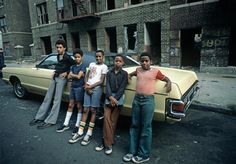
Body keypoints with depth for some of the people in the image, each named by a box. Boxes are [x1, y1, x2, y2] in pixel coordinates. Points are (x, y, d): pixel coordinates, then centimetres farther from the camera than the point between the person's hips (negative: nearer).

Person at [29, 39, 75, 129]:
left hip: (61, 78, -8)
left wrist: (66, 72, -11)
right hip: (54, 77, 8)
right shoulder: (58, 56, 12)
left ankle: (50, 121, 3)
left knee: (57, 100, -3)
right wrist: (55, 71, 11)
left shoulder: (67, 57, -11)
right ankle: (39, 117, 21)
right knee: (47, 97, 12)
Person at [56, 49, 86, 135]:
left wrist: (72, 74, 0)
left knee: (79, 106, 3)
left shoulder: (83, 66, -6)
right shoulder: (73, 66, 12)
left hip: (79, 88, -6)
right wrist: (75, 75, -10)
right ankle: (65, 124, 19)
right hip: (73, 87, 6)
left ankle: (77, 125, 11)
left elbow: (78, 76, -15)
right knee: (70, 105, 11)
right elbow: (69, 77, 4)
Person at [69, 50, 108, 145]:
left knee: (93, 110, -1)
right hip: (88, 88, 4)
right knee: (85, 110, 4)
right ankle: (80, 133, 9)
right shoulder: (91, 64, 18)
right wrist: (86, 85, -2)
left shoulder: (104, 67, 2)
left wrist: (90, 86, -7)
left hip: (96, 89, -4)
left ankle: (89, 133, 6)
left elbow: (101, 81, -5)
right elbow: (86, 76, 15)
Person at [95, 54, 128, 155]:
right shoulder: (109, 73, 10)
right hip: (109, 97, 2)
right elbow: (107, 86, 0)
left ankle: (106, 142, 12)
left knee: (113, 121, 2)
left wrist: (115, 98, -13)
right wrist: (110, 97, -15)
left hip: (119, 98, -2)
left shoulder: (124, 74, 3)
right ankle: (108, 143, 0)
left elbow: (122, 88, -4)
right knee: (106, 118, -8)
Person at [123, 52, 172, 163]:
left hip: (148, 100, -4)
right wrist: (129, 75, 14)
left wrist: (169, 83, -13)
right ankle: (132, 151, 23)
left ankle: (144, 155, 16)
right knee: (135, 126, 11)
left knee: (146, 127, 3)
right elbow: (132, 74, 35)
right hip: (136, 99, 5)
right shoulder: (138, 70, 12)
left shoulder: (155, 71, 0)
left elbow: (166, 79, 8)